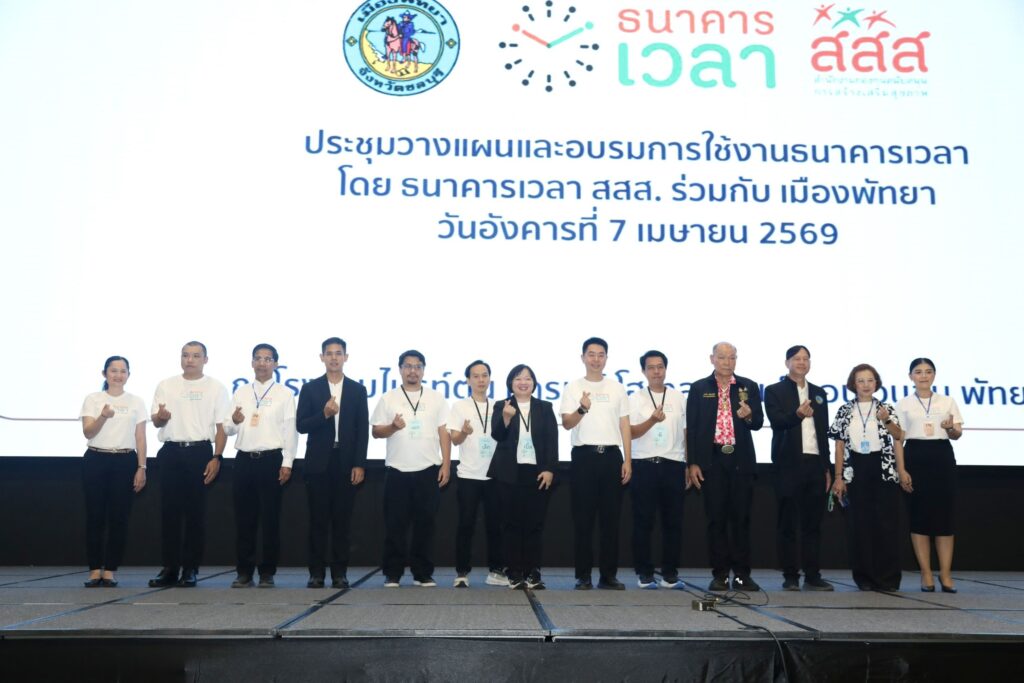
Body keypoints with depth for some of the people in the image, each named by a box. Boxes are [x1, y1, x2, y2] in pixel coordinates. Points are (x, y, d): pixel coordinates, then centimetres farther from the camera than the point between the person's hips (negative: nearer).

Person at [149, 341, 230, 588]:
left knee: (195, 512, 1)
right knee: (169, 511, 3)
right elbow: (156, 421, 11)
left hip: (200, 451, -2)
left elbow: (221, 427, 2)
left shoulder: (215, 388, 4)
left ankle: (190, 569, 9)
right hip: (171, 451, 2)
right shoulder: (166, 386, 11)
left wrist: (216, 458, -8)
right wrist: (160, 417, -13)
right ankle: (169, 568, 11)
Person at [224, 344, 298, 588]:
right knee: (243, 517, 5)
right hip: (244, 459, 3)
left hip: (271, 459, -3)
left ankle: (267, 573, 10)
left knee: (270, 518, 1)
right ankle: (244, 572, 15)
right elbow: (228, 430, 13)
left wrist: (287, 463, -10)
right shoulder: (241, 392, 12)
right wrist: (234, 422, -10)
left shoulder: (284, 394, 3)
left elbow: (290, 430, -3)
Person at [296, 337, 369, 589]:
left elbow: (363, 429, 3)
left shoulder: (357, 389, 6)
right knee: (318, 519, 3)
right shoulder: (310, 389, 5)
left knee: (342, 519, 4)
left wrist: (360, 464, -4)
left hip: (346, 462, 0)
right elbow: (301, 426, -1)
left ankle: (340, 572, 11)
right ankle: (317, 572, 10)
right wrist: (324, 414, -18)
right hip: (319, 462, 0)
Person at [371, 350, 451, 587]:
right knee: (395, 524, 2)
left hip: (428, 470, 1)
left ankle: (423, 573, 14)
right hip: (397, 470, -1)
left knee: (425, 523, 4)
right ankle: (392, 574, 11)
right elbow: (376, 432, 4)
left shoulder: (436, 399, 8)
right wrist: (393, 427, -17)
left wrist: (446, 465, -2)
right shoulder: (388, 399, 5)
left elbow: (444, 433, 5)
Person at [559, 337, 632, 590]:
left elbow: (624, 426, 9)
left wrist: (628, 460, 1)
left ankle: (608, 575, 11)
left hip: (612, 456, 2)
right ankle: (583, 576, 7)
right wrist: (582, 409, -23)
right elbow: (566, 423, -3)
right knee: (583, 519, 1)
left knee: (611, 518, 4)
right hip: (584, 456, -2)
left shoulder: (617, 388, 11)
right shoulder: (573, 387, 4)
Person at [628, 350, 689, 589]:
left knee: (673, 522, 4)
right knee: (643, 522, 1)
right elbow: (631, 433, -4)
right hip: (644, 465, -2)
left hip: (673, 465, 2)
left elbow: (686, 433, 12)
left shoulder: (678, 398, 11)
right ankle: (644, 573, 10)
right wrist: (653, 420, -21)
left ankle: (670, 574, 13)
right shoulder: (636, 399, 4)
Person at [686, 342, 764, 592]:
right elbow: (692, 428, 3)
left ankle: (742, 574, 11)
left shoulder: (749, 387, 8)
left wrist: (749, 416, -18)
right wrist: (692, 463, -3)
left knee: (741, 518, 3)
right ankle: (720, 574, 8)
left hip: (741, 460, 1)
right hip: (712, 460, -1)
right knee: (716, 518, 2)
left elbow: (758, 423, 6)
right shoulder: (699, 388, 6)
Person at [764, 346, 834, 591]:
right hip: (789, 464, -4)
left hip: (815, 464, 4)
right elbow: (776, 421, -12)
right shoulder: (774, 391, 3)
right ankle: (790, 576, 5)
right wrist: (797, 414, -32)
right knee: (788, 523, 0)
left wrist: (827, 468, 12)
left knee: (813, 523, 5)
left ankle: (812, 576, 10)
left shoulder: (819, 393, 17)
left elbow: (824, 431, 16)